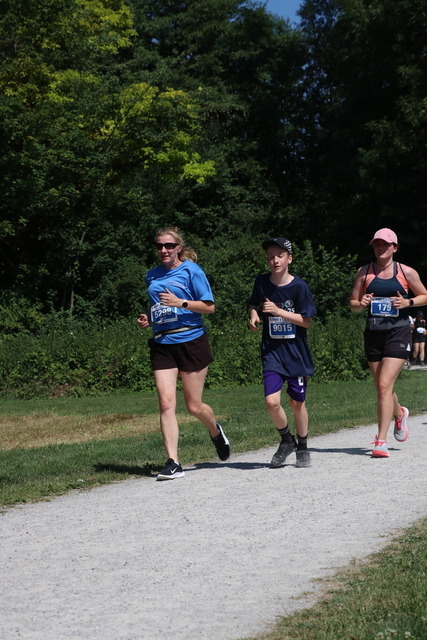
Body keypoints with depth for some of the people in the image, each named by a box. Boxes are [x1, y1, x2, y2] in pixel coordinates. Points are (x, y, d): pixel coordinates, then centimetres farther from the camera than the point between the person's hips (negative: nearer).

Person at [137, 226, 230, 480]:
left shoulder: (191, 270, -3)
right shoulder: (152, 276, 13)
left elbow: (209, 306, -5)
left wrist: (181, 302, -18)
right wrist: (148, 320, 6)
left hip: (191, 341, -4)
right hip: (162, 344, 4)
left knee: (194, 406, 3)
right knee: (166, 403, -9)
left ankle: (216, 431, 37)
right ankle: (173, 463, -7)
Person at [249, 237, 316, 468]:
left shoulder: (299, 286, -9)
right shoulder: (261, 283, 0)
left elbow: (306, 320, -10)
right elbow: (254, 305, 20)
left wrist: (278, 311, -19)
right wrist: (254, 317, -2)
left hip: (296, 352, -1)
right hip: (272, 351, 1)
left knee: (297, 402, 8)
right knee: (272, 401, -13)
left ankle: (302, 448, 29)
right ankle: (287, 440, 13)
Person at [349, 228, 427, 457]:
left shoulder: (406, 272, 1)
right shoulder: (364, 272, 7)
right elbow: (352, 303, 11)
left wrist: (408, 302, -8)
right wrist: (361, 303, -12)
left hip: (398, 332, -4)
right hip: (373, 333, 4)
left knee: (385, 385, -15)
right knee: (381, 388, 12)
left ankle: (381, 441, -12)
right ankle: (400, 414, 46)